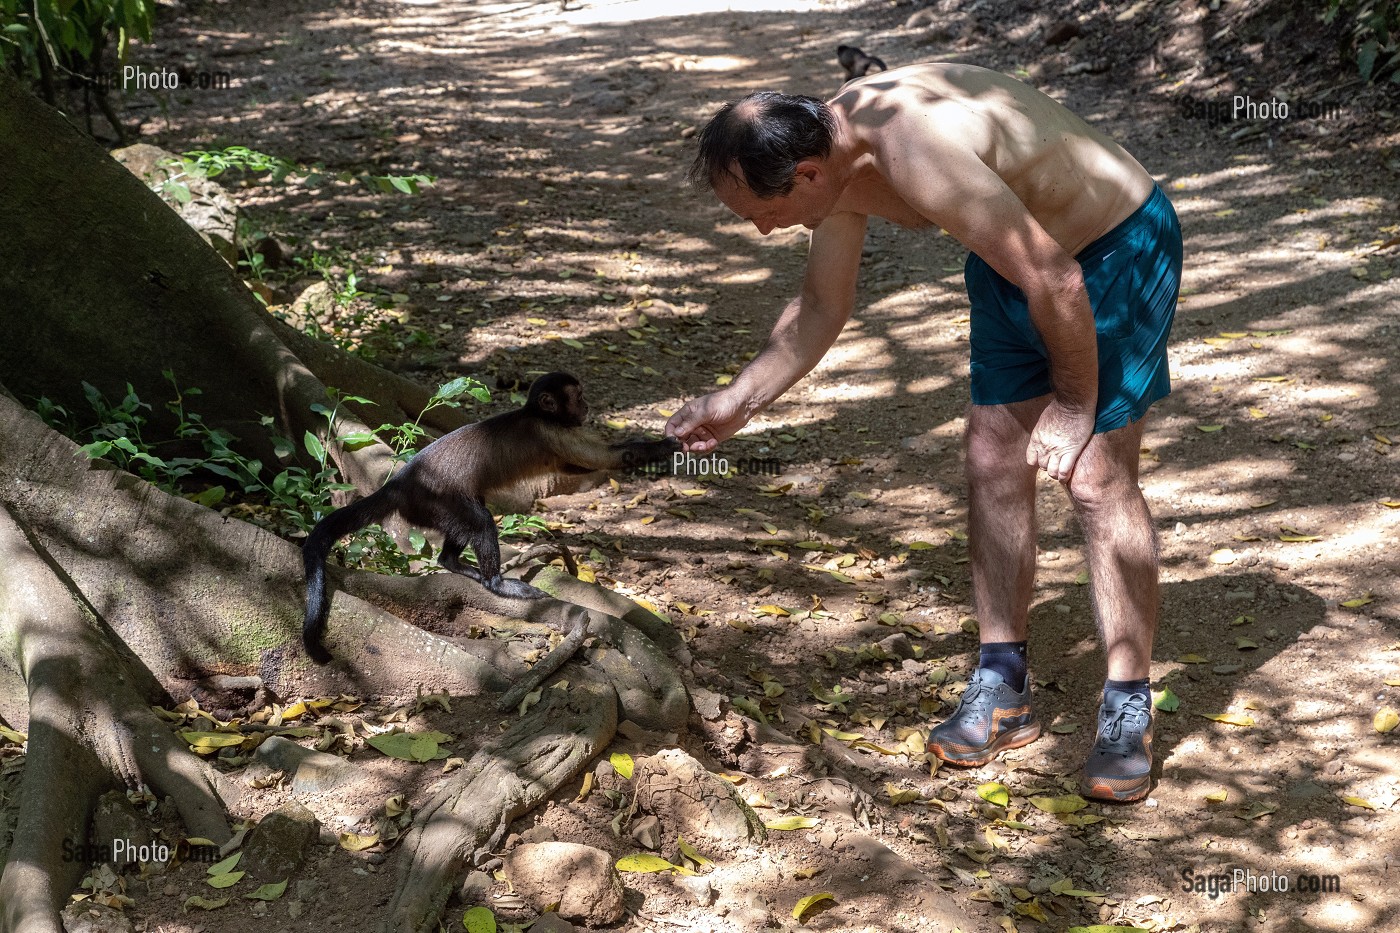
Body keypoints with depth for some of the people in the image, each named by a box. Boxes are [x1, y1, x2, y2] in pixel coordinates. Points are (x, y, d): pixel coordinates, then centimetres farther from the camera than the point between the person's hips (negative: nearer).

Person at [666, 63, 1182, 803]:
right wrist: (737, 403, 6)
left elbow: (1055, 282, -30)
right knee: (993, 462, 5)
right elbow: (821, 310, 9)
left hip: (1117, 246, -8)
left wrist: (1075, 404, -16)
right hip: (1020, 262, 8)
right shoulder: (832, 160, -8)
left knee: (1097, 476, -11)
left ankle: (1128, 715, 0)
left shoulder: (921, 156, -37)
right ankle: (1002, 691, 16)